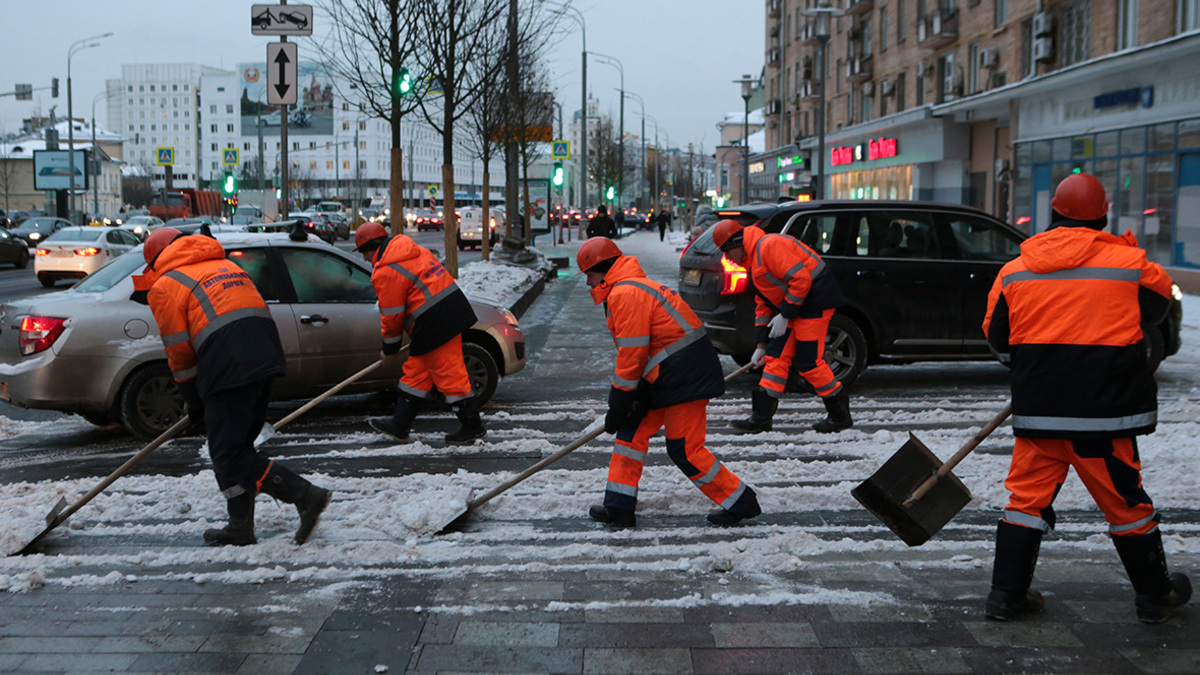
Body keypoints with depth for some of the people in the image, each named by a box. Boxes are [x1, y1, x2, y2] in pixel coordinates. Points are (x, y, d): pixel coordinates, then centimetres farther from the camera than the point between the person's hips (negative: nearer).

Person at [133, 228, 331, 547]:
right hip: (267, 359, 8)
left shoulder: (164, 286, 9)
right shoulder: (226, 266, 29)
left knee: (230, 454, -1)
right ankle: (240, 527, 23)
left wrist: (195, 404, 17)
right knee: (237, 446, 18)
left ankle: (307, 496, -11)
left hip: (229, 369, -8)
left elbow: (180, 353, 5)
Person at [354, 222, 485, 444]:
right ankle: (400, 424, 22)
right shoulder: (414, 251, 17)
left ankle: (472, 427, 6)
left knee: (448, 373, -2)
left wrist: (390, 350, 7)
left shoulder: (386, 272, -11)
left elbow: (392, 315, -7)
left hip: (436, 323, -10)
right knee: (416, 370, 15)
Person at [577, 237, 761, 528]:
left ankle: (741, 502, 6)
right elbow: (634, 350, 19)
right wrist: (624, 404, 13)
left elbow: (632, 354, -18)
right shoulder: (631, 288, 19)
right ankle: (619, 507, 14)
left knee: (684, 449, -6)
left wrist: (618, 405, -10)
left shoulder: (626, 293, -15)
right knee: (632, 431, 10)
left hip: (685, 375, -11)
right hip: (667, 376, 11)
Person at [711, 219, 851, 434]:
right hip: (794, 307, 10)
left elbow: (801, 278, -23)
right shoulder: (754, 263, 18)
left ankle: (840, 416, 5)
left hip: (815, 300, -10)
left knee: (809, 362, -9)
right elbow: (762, 305, 22)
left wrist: (785, 314, -18)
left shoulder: (769, 246, -16)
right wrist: (761, 345, 20)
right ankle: (761, 418, 8)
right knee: (776, 357, 5)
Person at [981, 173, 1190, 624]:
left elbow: (998, 340, 10)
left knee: (1028, 498, 10)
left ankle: (1006, 595, 10)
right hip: (1104, 414, -2)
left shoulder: (1014, 271, 2)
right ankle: (1155, 596, 26)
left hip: (1037, 411, 2)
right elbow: (1157, 306, 14)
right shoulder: (1129, 264, -5)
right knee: (1125, 502, 10)